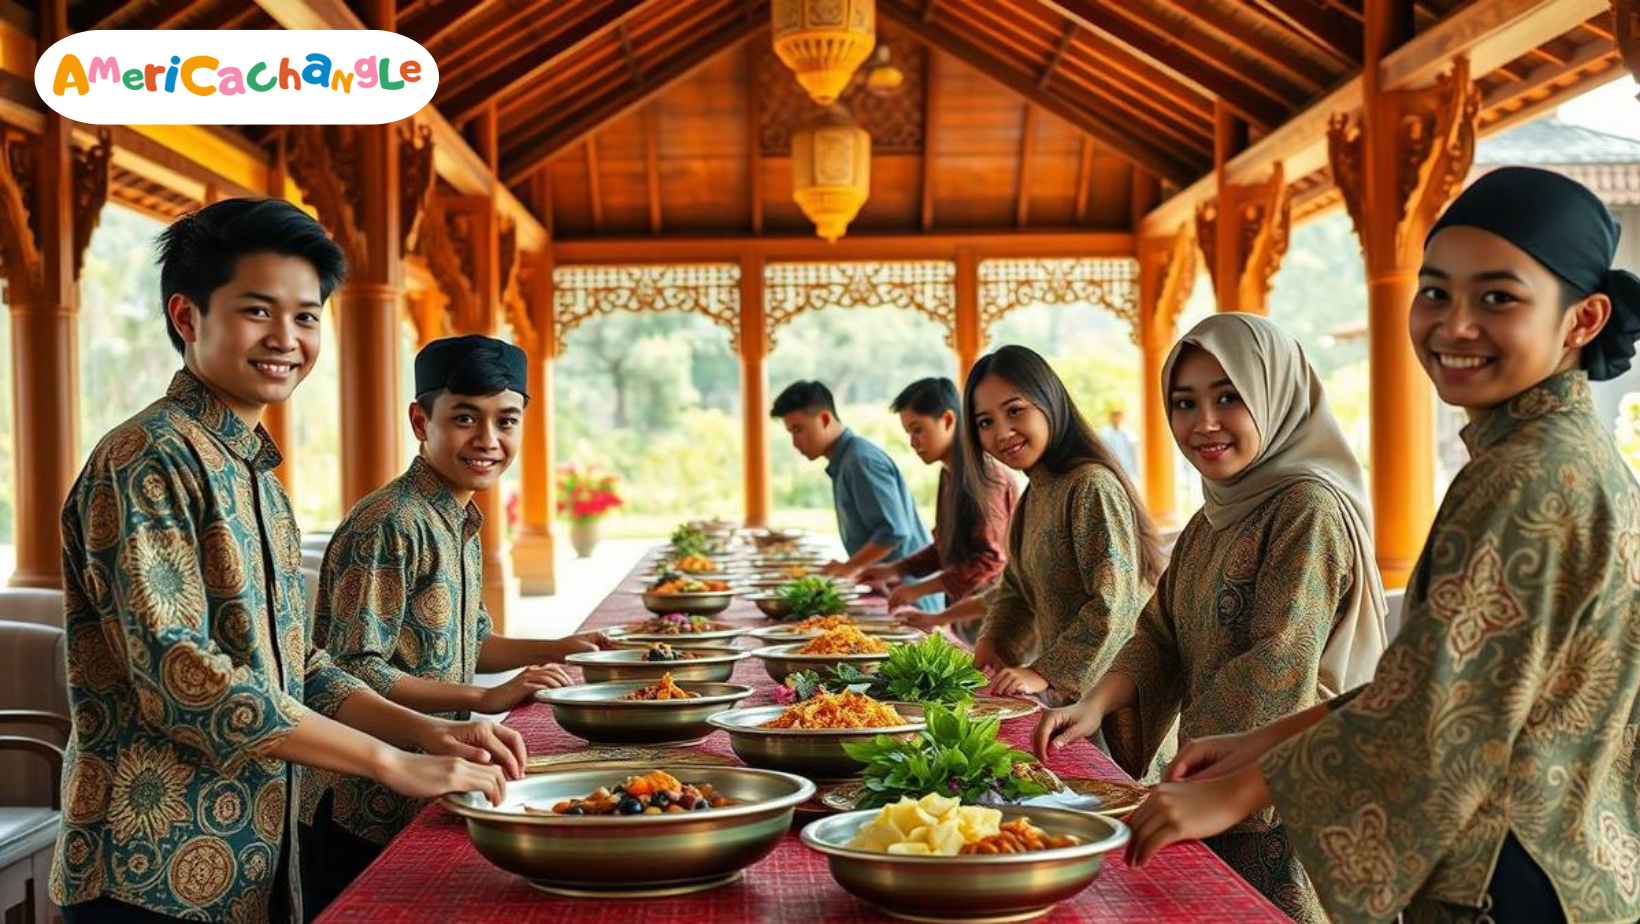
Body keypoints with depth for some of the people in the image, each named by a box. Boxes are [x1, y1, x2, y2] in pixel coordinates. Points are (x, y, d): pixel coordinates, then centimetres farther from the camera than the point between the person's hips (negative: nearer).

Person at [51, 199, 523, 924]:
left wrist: (427, 731, -1)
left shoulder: (255, 474, 13)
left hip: (253, 865, 8)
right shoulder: (148, 460, -14)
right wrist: (393, 761, -21)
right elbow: (181, 674, -23)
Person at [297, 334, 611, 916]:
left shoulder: (461, 524, 10)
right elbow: (353, 673, -23)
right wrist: (486, 699, -26)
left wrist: (556, 650, 8)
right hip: (363, 817, -9)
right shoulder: (389, 525, -19)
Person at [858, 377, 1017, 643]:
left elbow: (989, 558, -19)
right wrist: (895, 569, 9)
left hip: (992, 619, -8)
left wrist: (921, 588, -19)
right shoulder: (951, 473, 11)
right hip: (966, 619, 8)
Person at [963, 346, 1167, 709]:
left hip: (1110, 697, -8)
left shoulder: (1092, 487, -16)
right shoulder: (1034, 495, 13)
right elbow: (1015, 589, 20)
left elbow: (1115, 605, -22)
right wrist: (990, 644, 2)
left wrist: (1045, 673, -21)